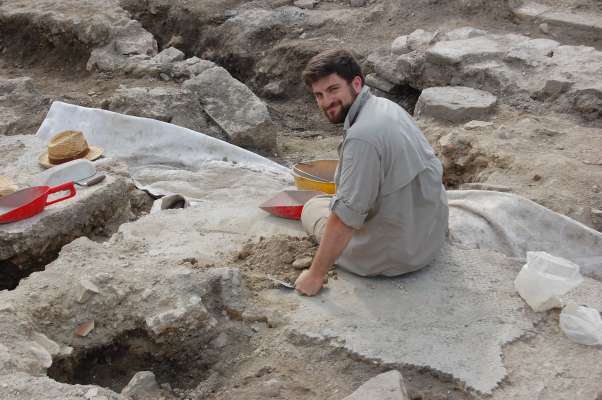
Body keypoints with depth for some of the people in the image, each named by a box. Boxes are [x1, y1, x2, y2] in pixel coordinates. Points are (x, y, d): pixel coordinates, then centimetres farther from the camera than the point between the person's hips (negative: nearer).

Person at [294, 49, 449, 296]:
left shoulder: (361, 136, -29)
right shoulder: (386, 106, 2)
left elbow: (345, 218, -28)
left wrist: (315, 276, -18)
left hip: (398, 255, -8)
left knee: (313, 207, 13)